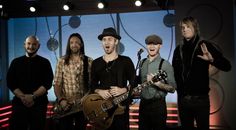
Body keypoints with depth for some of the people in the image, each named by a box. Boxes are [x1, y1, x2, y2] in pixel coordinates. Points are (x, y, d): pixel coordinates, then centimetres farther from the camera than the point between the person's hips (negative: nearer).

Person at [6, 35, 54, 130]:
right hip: (19, 102, 1)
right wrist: (23, 97, -12)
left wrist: (33, 96, -16)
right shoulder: (16, 62, 10)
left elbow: (48, 83, -4)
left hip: (39, 103, -1)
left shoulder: (44, 62, 5)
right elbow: (10, 83, 2)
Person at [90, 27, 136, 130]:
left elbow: (134, 83, 0)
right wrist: (99, 91, -9)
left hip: (121, 105, -2)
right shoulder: (96, 63, 9)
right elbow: (92, 85, 10)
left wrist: (123, 90, -17)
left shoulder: (126, 61, 0)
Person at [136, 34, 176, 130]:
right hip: (143, 103, 5)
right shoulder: (142, 63, 9)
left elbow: (172, 88, -11)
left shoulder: (165, 64, -8)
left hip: (158, 104, -5)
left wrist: (158, 83, -24)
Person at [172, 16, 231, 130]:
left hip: (200, 98, -4)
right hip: (182, 98, 4)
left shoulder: (205, 46, -4)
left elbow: (227, 66, -10)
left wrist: (212, 60, -28)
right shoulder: (179, 49, 8)